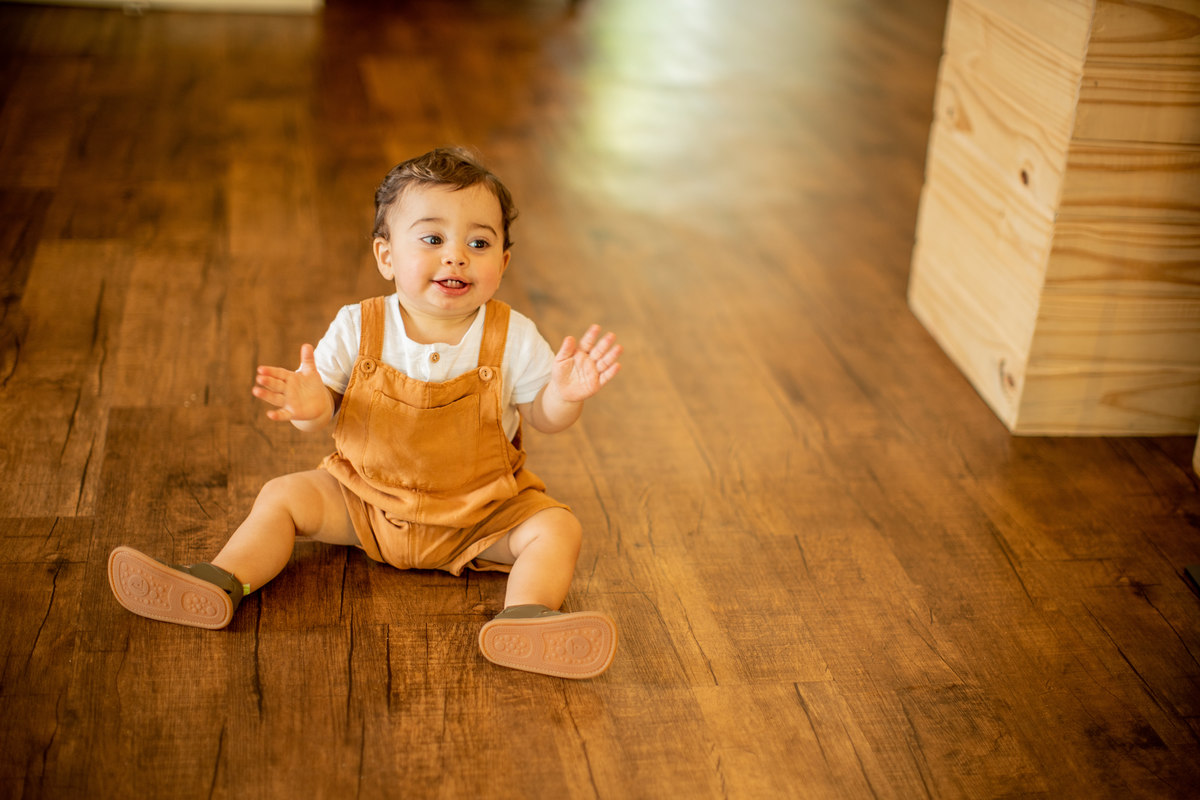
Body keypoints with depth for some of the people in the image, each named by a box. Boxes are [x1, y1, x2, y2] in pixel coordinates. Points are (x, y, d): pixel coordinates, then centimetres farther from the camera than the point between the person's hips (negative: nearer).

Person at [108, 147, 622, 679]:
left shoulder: (512, 338, -15)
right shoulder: (358, 329, -13)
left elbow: (542, 418, -6)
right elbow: (322, 414, -7)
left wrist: (565, 395, -29)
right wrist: (311, 407, -32)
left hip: (481, 512, -2)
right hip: (367, 498, 2)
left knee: (556, 528, -23)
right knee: (282, 497, -8)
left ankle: (525, 616, -43)